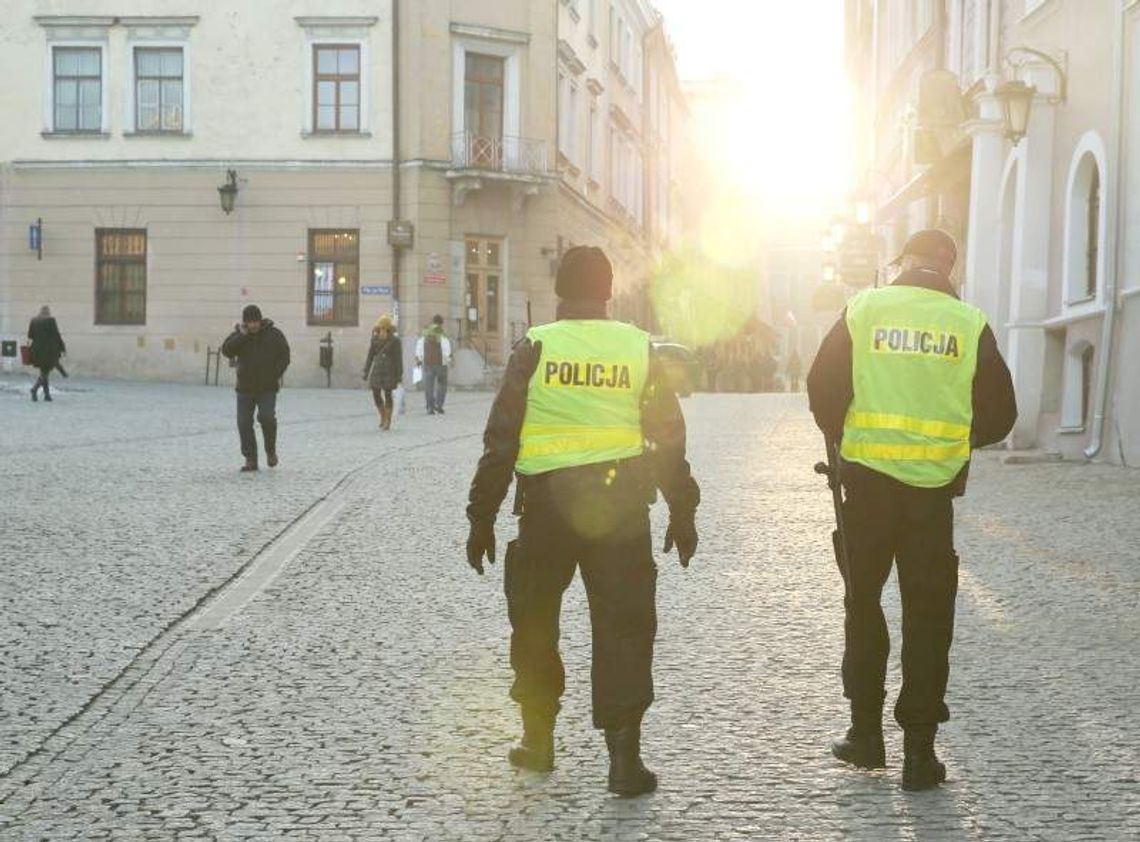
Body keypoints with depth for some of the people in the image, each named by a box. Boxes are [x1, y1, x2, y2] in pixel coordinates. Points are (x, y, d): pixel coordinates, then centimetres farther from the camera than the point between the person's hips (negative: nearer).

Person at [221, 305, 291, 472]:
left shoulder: (274, 334, 0)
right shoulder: (238, 335, 4)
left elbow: (284, 356, 1)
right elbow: (226, 351, -10)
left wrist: (276, 375, -10)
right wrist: (242, 335, -17)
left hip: (267, 388, -2)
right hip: (245, 388, 2)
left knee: (267, 417, -19)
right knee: (244, 423, -2)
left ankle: (271, 450, 6)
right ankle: (250, 460, 6)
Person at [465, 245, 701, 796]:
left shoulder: (535, 348, -2)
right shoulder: (639, 349, 2)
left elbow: (501, 439, -3)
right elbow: (669, 439, 4)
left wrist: (482, 517, 3)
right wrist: (682, 512, 12)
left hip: (547, 504, 0)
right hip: (621, 505, 1)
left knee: (534, 622, 16)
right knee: (623, 627, 4)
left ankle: (538, 738, 25)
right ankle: (624, 755, -2)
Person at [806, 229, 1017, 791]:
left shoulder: (862, 309, -1)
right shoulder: (969, 324, -2)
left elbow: (822, 388, -2)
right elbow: (1000, 413, 2)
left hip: (866, 479, 0)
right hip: (934, 488, 0)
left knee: (864, 604, 16)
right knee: (928, 618, 7)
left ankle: (866, 732, 19)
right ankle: (919, 749, 7)